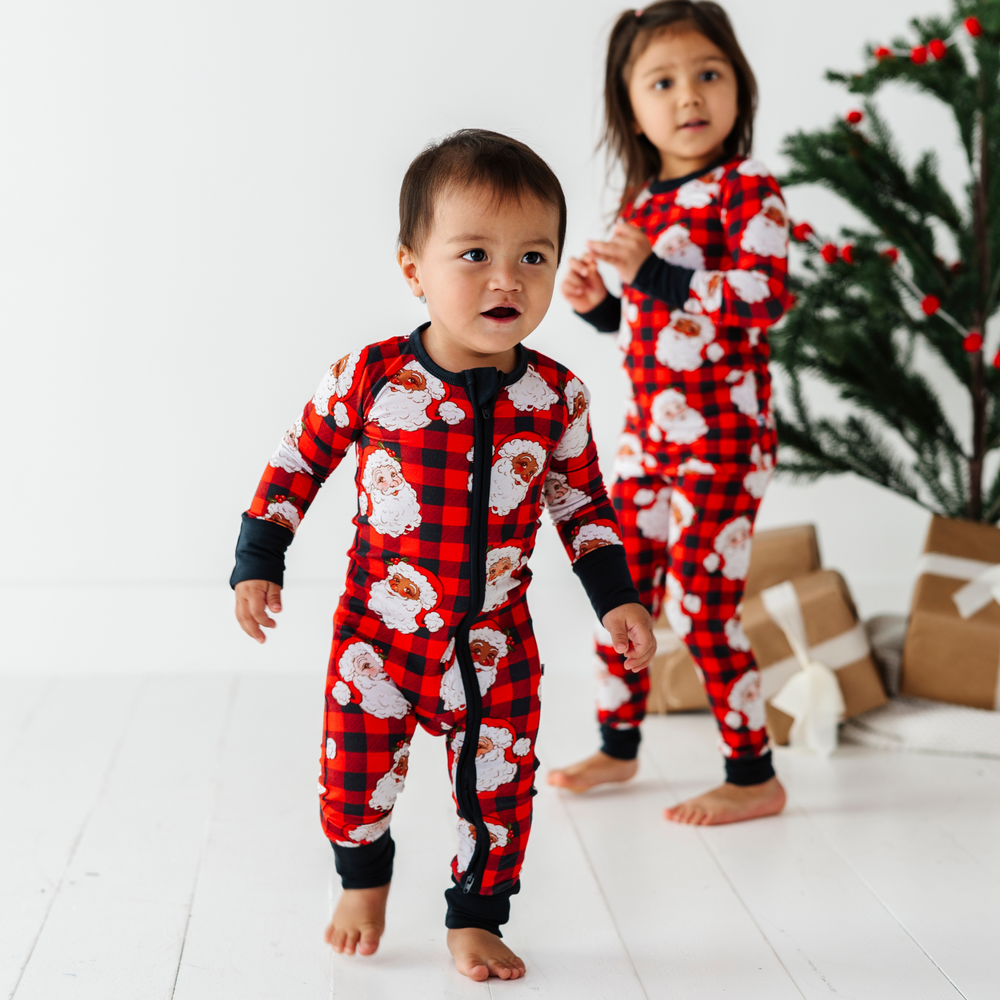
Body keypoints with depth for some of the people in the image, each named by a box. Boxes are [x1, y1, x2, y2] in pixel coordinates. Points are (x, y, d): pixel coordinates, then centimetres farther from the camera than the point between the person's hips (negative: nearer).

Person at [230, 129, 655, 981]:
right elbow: (299, 464, 0)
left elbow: (585, 502, 7)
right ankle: (364, 884, 40)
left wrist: (618, 598, 3)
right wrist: (258, 565, -1)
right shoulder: (370, 377, -13)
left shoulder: (557, 397, -7)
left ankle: (476, 918, 30)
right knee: (356, 777, 9)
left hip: (495, 643, 1)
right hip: (379, 630, -1)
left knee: (498, 789, 7)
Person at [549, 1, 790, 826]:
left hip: (722, 433, -8)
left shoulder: (747, 189, -11)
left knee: (700, 604, -5)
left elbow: (766, 295, -25)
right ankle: (619, 746, 32)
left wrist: (652, 273, -27)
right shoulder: (642, 201, 11)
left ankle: (754, 777, 10)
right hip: (650, 428, 8)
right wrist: (598, 303, 1)